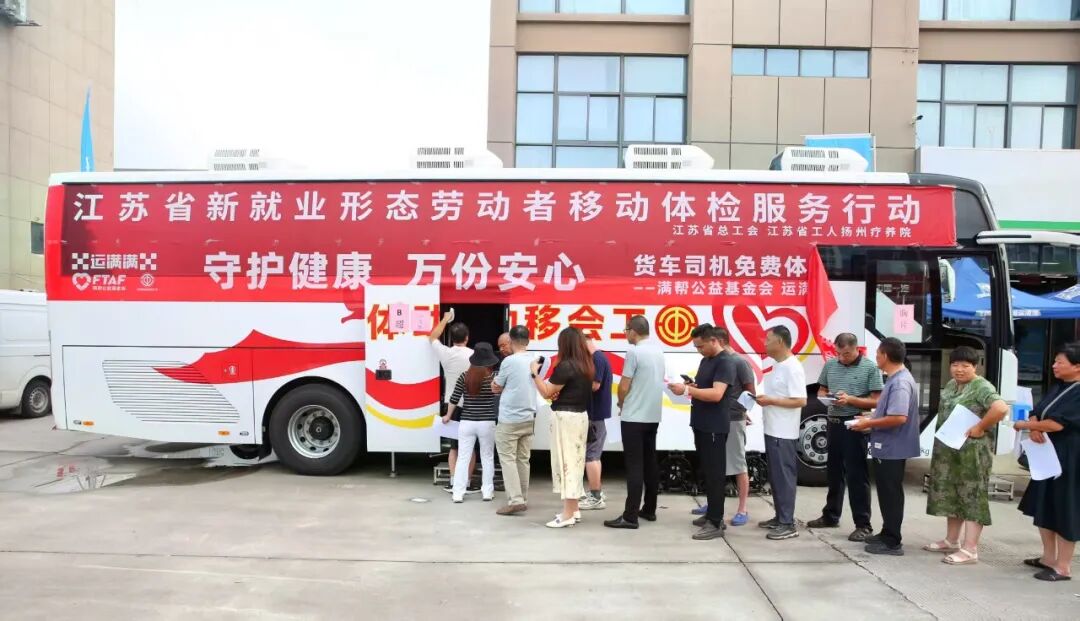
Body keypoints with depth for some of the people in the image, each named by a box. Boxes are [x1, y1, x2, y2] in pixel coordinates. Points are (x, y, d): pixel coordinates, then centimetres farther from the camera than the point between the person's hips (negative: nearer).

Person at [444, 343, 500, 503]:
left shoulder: (464, 376, -3)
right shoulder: (494, 376, -7)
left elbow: (454, 399, 2)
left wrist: (448, 416, 15)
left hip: (466, 423, 1)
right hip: (487, 423, -1)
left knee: (463, 458, 6)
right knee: (487, 458, 12)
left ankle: (458, 493, 6)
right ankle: (487, 491, 16)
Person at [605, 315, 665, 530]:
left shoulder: (634, 351, -15)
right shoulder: (658, 351, 9)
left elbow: (624, 386, -14)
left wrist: (621, 405, 6)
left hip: (634, 417, -8)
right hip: (653, 415, 8)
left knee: (634, 466, -7)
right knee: (650, 463, 13)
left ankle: (630, 516, -6)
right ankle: (649, 510, 20)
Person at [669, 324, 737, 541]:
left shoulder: (725, 363, -15)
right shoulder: (705, 360, 14)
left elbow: (716, 394, -26)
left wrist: (687, 390, -28)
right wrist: (690, 387, 4)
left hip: (715, 428, -9)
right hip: (701, 425, 9)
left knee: (714, 473, -6)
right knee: (706, 471, 14)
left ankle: (716, 523, -2)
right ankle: (712, 514, 24)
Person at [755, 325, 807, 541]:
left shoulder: (793, 368, -17)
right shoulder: (778, 366, 13)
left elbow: (800, 401, -21)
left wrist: (770, 401, -20)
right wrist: (763, 398, 4)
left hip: (784, 434, -10)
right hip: (772, 431, 10)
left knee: (784, 477, -4)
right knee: (775, 476, 15)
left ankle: (788, 525, 2)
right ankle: (780, 517, 24)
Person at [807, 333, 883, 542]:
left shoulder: (870, 368, -6)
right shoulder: (830, 365, 8)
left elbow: (876, 401, -9)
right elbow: (821, 390, 17)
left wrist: (850, 400, -20)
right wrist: (826, 397, -6)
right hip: (834, 423, 6)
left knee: (856, 476, -3)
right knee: (834, 472, 16)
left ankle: (863, 525, 3)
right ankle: (830, 515, 28)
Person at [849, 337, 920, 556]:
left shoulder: (900, 383, -21)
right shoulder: (896, 379, 12)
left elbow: (899, 417, -29)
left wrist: (869, 424, -19)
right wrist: (871, 417, 12)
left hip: (892, 448, -10)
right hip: (888, 446, 10)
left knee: (891, 494, -3)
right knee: (887, 493, 18)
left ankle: (892, 542, 5)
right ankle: (887, 534, 28)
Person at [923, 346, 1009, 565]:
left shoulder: (982, 387, -15)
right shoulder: (951, 385, 12)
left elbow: (1001, 408, -31)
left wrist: (979, 428, -24)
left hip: (972, 451, -9)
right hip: (948, 449, 9)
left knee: (972, 496, -4)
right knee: (950, 494, 16)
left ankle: (970, 550, -2)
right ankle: (951, 541, 28)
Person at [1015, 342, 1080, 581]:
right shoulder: (1057, 388, 10)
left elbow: (1057, 423, -25)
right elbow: (1036, 413, 9)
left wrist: (1024, 425, -11)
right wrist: (1034, 429, -13)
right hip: (1048, 456, 9)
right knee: (1043, 507, 15)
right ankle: (1049, 557, 27)